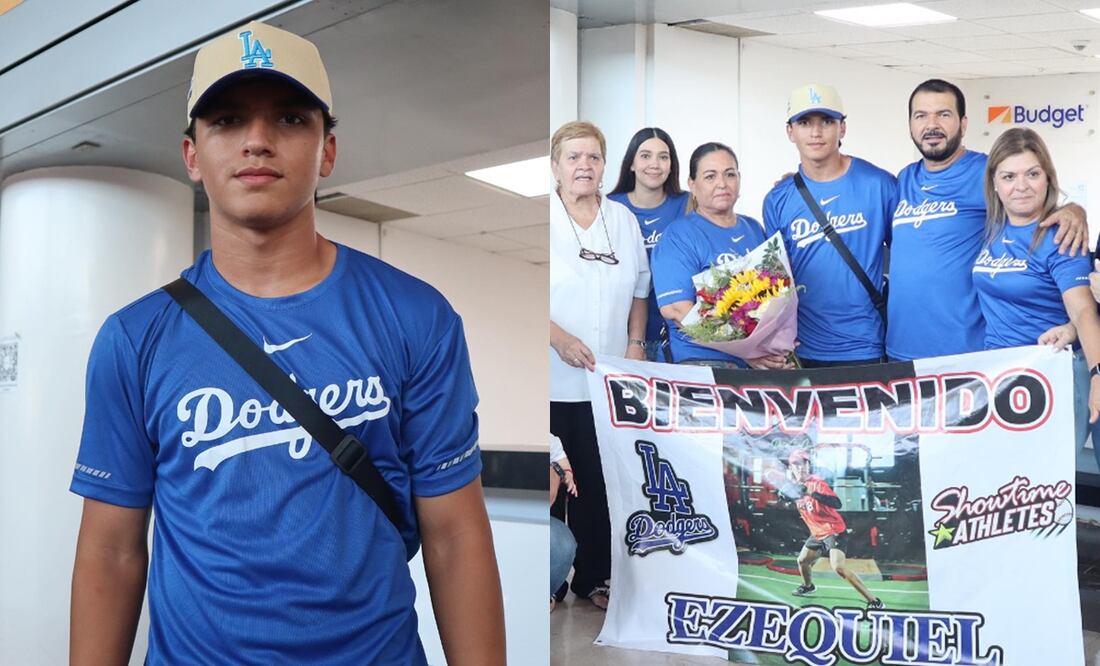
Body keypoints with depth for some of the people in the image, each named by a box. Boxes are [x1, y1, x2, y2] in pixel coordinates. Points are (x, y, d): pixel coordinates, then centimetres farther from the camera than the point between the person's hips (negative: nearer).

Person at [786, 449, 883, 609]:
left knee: (839, 567, -24)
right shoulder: (795, 487, 4)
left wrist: (813, 493, -42)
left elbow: (837, 504, -33)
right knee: (802, 561, 19)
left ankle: (873, 601, -22)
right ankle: (808, 586, 51)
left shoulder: (816, 482, -19)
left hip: (834, 531, -8)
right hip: (817, 534, 8)